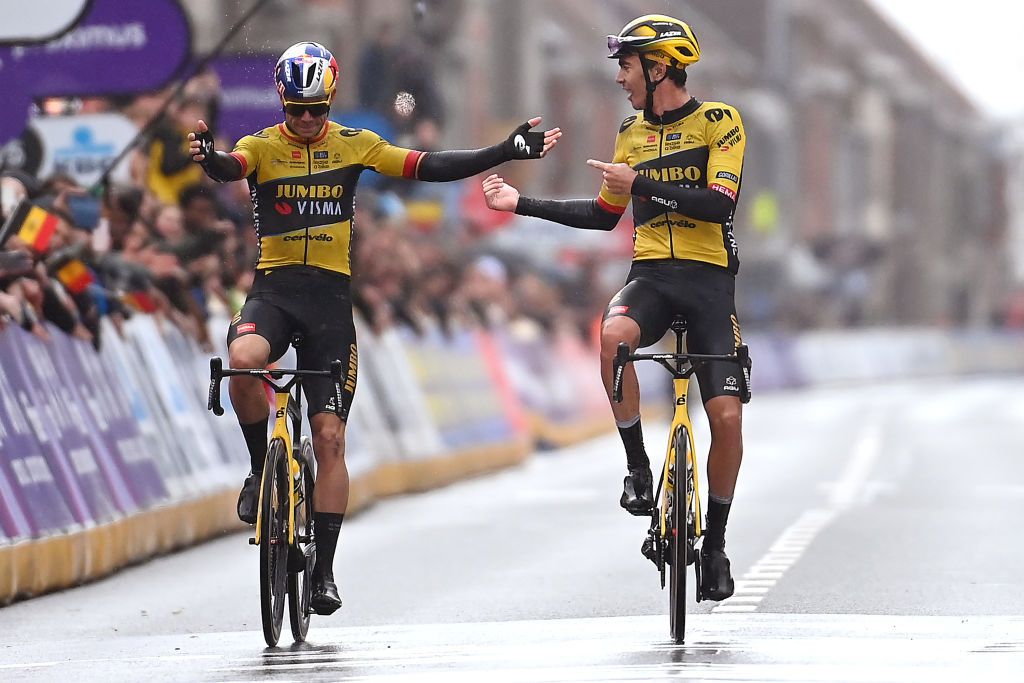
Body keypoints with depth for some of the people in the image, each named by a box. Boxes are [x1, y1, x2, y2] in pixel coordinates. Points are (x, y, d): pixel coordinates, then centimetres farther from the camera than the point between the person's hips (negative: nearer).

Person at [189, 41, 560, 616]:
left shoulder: (355, 146, 7)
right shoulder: (263, 147, 1)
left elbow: (430, 167, 5)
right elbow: (231, 168, -21)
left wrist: (506, 152, -3)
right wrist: (208, 158, -46)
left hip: (330, 296, 1)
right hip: (273, 290, -1)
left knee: (330, 438, -3)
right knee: (243, 360, -35)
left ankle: (324, 571, 3)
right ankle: (263, 466, -8)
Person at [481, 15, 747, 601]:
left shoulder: (719, 123, -3)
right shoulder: (633, 134, 14)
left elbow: (720, 202, -16)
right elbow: (605, 215, 22)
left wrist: (642, 185, -18)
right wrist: (523, 205, 18)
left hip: (708, 278, -3)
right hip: (651, 275, 3)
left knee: (726, 415, -11)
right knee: (613, 334, -33)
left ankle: (716, 542, 7)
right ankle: (638, 467, -18)